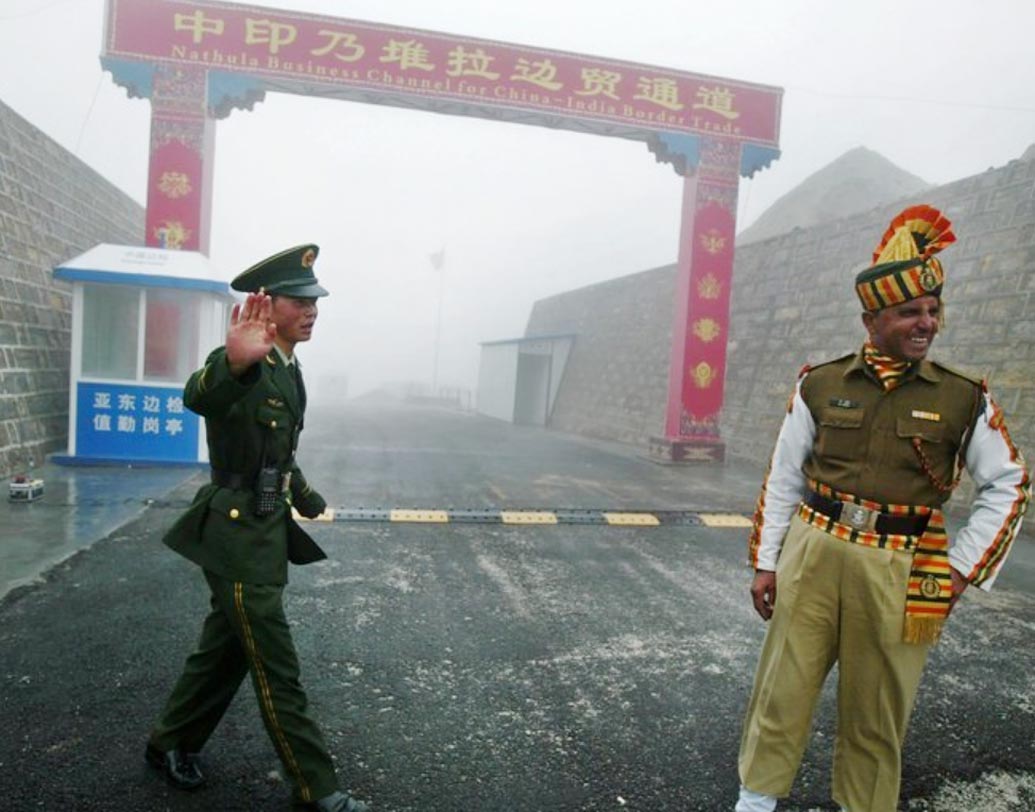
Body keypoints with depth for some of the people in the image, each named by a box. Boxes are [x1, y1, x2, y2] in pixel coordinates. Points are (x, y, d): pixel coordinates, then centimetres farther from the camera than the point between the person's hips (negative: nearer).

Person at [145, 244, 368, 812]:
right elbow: (197, 397, -44)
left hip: (267, 531, 9)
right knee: (276, 669, 1)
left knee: (225, 648, 22)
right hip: (237, 535, -9)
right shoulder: (246, 366, -19)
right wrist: (232, 363, -65)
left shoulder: (288, 370, 10)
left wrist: (306, 499, 31)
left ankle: (171, 744, 42)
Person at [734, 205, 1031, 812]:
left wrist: (962, 568, 1)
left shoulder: (964, 399, -2)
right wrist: (766, 562, 4)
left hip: (900, 574, 0)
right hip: (812, 556, 1)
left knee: (878, 707, 13)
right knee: (783, 688, 8)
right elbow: (784, 479, 4)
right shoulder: (820, 385, -1)